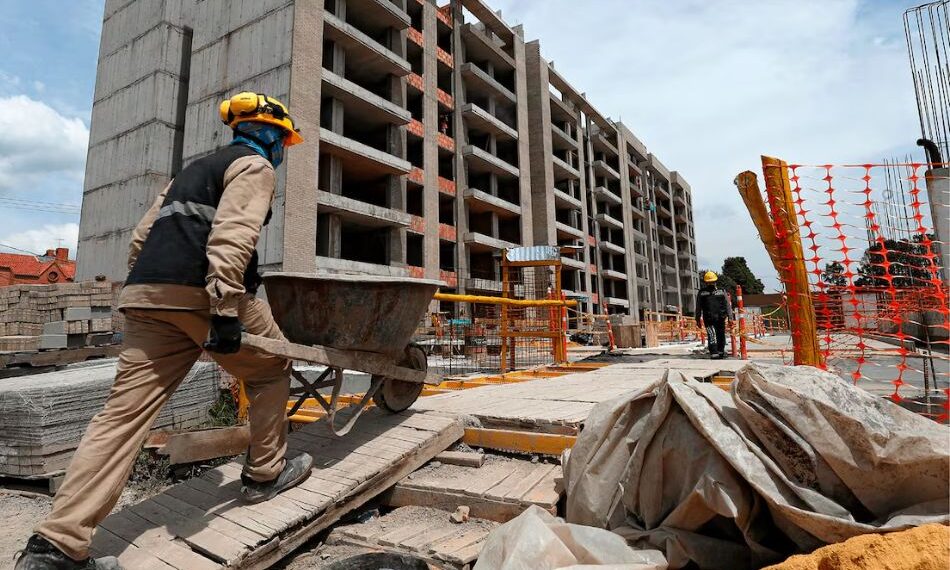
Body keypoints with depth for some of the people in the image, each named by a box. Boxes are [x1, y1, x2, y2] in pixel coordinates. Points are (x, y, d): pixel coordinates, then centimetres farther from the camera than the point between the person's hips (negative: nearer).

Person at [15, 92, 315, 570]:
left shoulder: (194, 169, 32)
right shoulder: (255, 166, 5)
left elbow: (141, 238, 27)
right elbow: (232, 236, -15)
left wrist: (147, 294, 28)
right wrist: (226, 309, -22)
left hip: (147, 291, 8)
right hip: (203, 291, -8)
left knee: (125, 410, 5)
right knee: (271, 370, 12)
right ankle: (265, 473, 21)